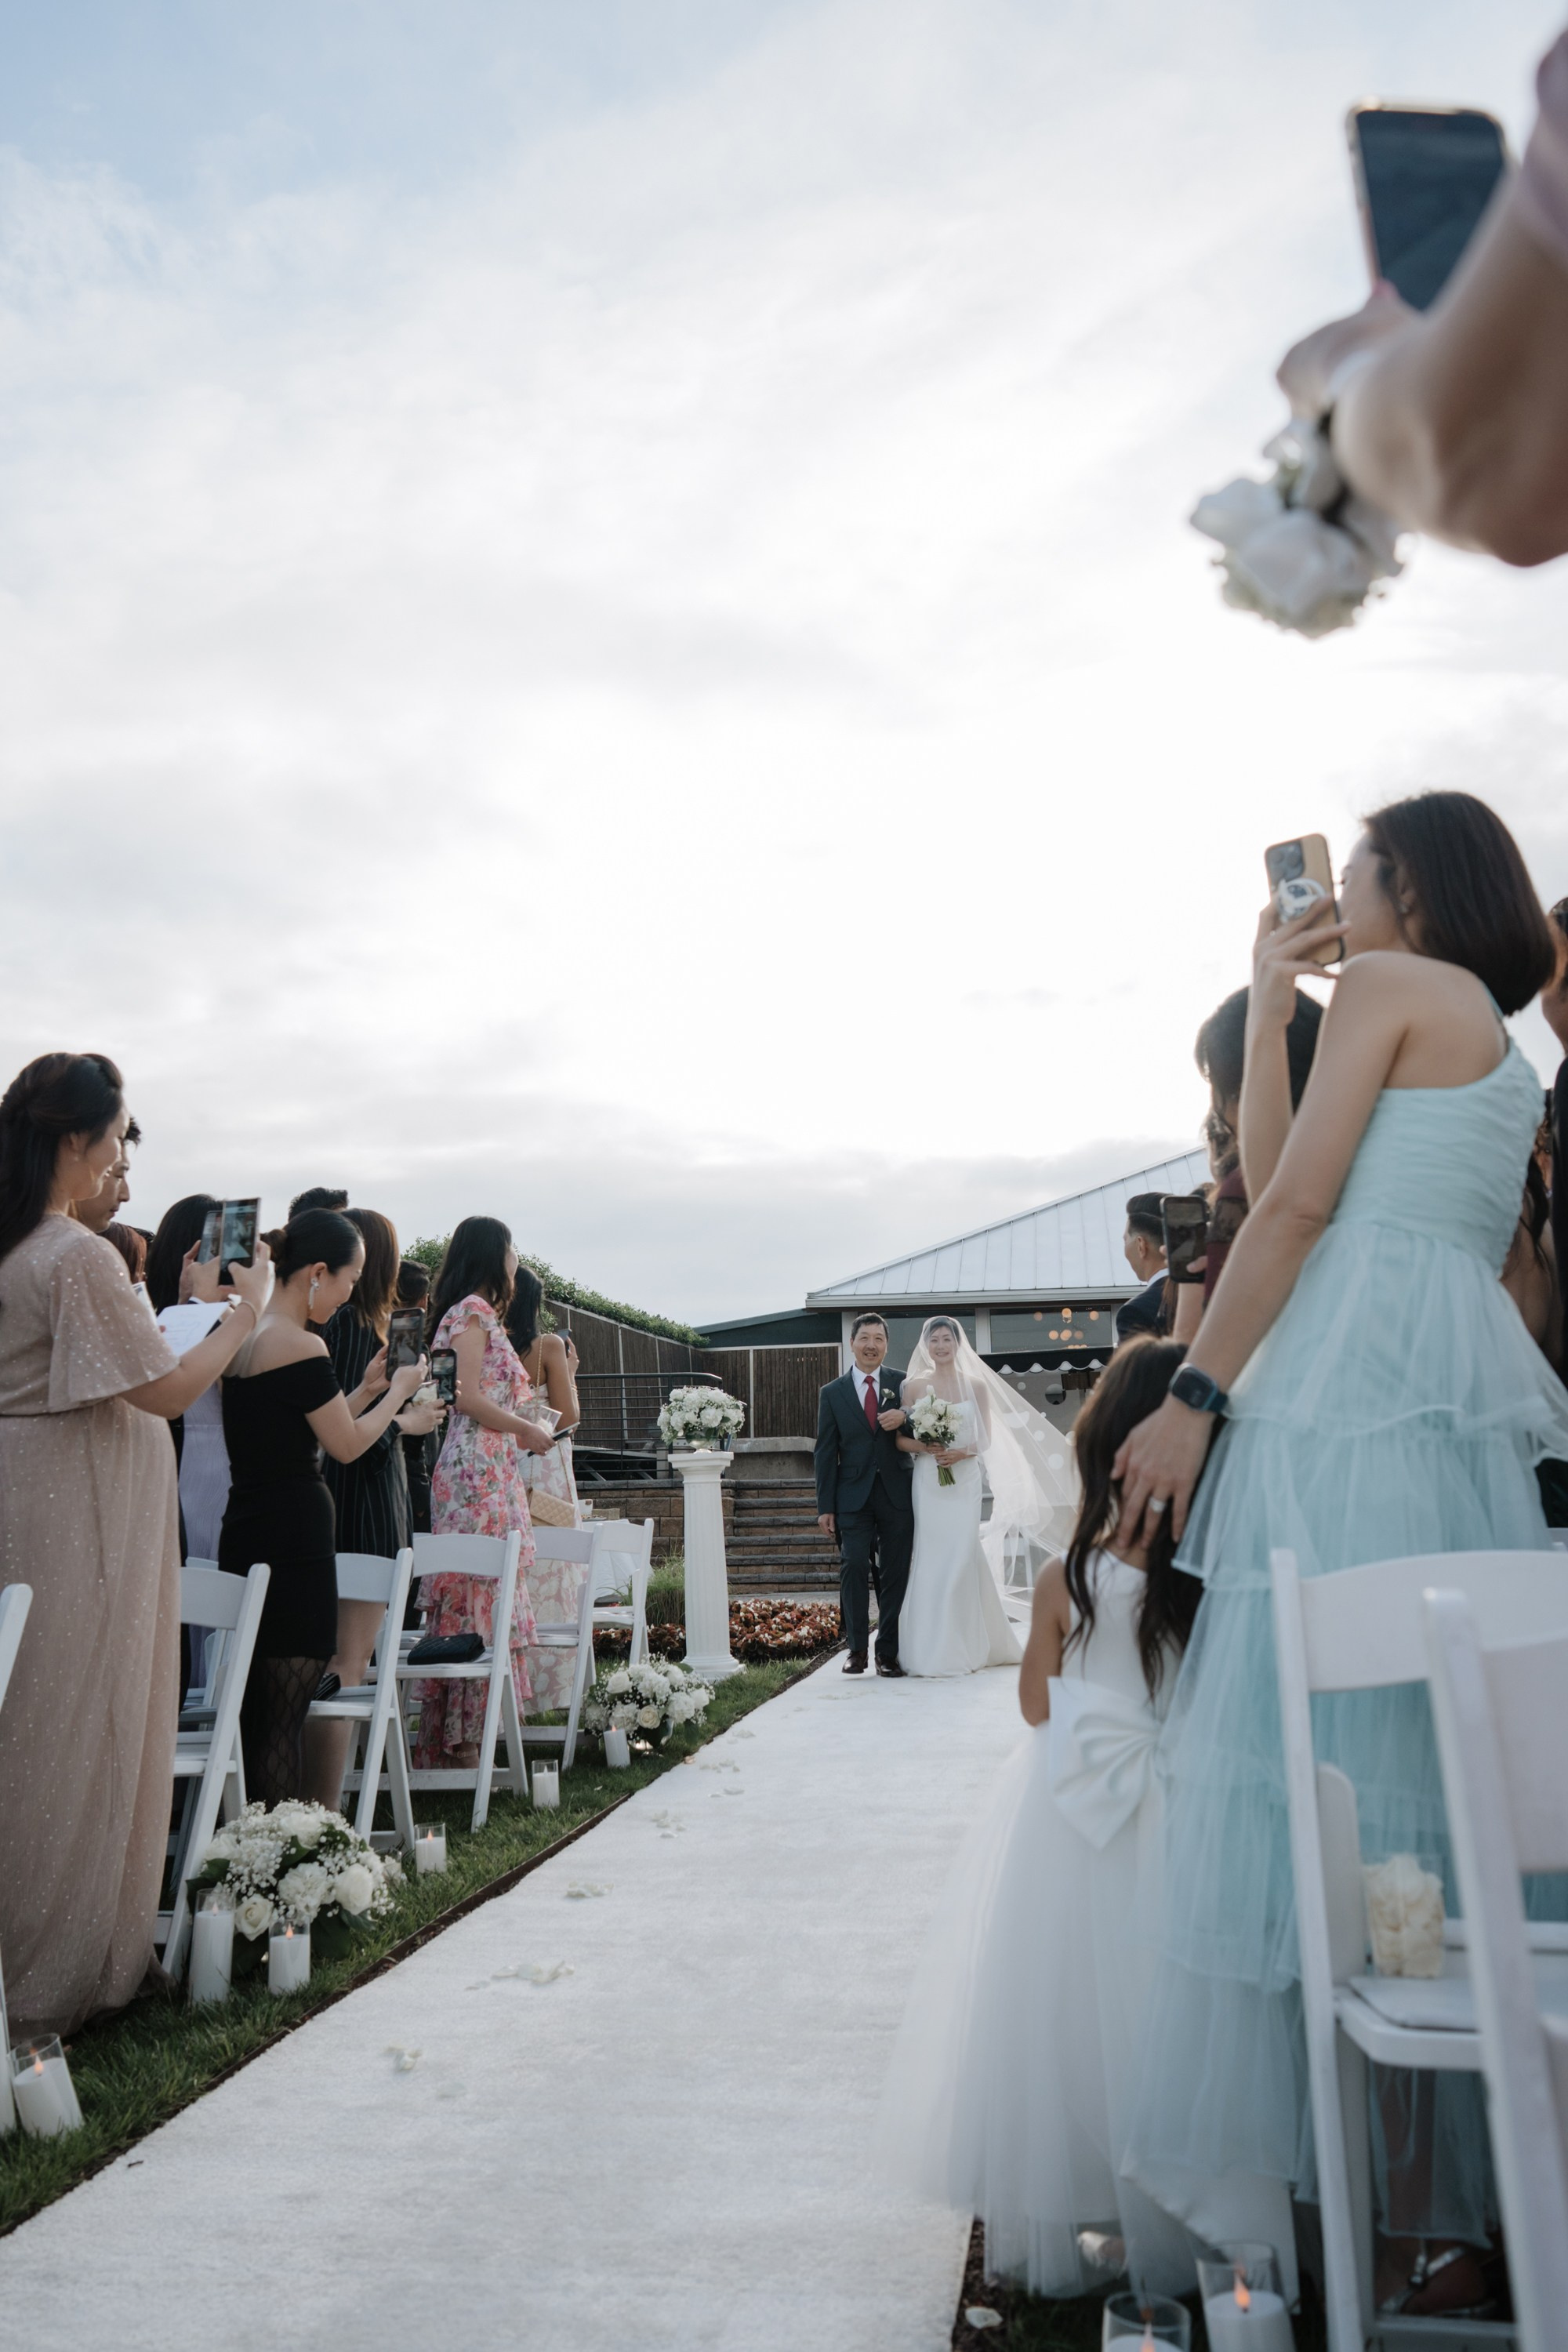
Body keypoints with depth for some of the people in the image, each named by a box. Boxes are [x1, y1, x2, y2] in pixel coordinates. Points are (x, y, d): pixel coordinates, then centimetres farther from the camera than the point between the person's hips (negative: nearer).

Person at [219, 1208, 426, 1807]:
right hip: (294, 1537, -9)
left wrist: (366, 1391, 17)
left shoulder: (247, 1337, 11)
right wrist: (398, 1390, 5)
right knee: (286, 1717, -2)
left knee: (253, 1709, 15)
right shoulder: (301, 1346, -16)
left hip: (244, 1531, 9)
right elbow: (349, 1445, -9)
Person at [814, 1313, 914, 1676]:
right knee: (853, 1567, -11)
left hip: (897, 1493, 1)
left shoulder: (903, 1384, 8)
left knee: (895, 1574, 2)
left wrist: (904, 1417, -22)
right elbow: (826, 1452, 5)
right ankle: (856, 1649, 0)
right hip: (854, 1497, -1)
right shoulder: (833, 1393, 7)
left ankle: (888, 1652, 10)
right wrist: (825, 1507, 0)